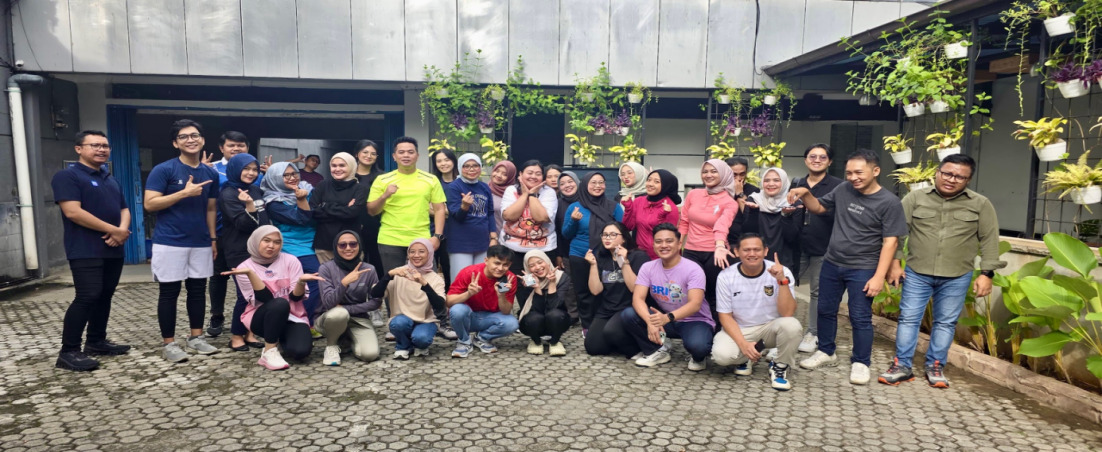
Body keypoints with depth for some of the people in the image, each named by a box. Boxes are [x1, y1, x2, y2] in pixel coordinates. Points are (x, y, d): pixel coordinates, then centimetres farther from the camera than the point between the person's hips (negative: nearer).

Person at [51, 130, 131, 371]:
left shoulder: (111, 179, 18)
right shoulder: (67, 176, -6)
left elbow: (124, 209, 18)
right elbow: (73, 211, -17)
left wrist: (123, 229, -6)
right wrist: (112, 230, -16)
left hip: (113, 250, 8)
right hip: (85, 251, -8)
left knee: (104, 296, 11)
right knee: (87, 297, -13)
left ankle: (96, 341, 22)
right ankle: (68, 352, -6)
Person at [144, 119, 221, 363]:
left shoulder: (211, 174, 9)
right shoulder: (163, 170, -7)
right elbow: (149, 204, -13)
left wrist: (213, 237, 12)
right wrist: (185, 192, -19)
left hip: (201, 243, 5)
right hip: (170, 242, -5)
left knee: (198, 289, 10)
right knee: (169, 292, 3)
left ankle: (196, 337, 22)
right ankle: (169, 343, 12)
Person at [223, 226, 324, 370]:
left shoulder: (290, 260, -3)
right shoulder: (245, 267, -5)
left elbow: (296, 297, -8)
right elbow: (265, 298, -17)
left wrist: (301, 281, -30)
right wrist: (250, 273, -28)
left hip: (293, 316, 2)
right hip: (261, 318, -1)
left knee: (300, 351, -26)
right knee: (279, 304, -36)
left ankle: (281, 339, 10)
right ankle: (269, 351, -19)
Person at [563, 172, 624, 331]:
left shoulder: (614, 206, 2)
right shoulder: (574, 207, 4)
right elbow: (566, 235, 5)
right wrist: (573, 221, -13)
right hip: (580, 258, 1)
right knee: (584, 293, 6)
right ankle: (588, 327, 22)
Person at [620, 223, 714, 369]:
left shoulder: (693, 269, -18)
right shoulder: (648, 267, -6)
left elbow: (695, 304, -29)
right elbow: (638, 298, -16)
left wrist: (668, 317, -47)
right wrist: (650, 321, -37)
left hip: (694, 321, -4)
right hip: (662, 318, 4)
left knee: (697, 345, -37)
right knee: (627, 315, -19)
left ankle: (698, 357, 3)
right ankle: (658, 351, 1)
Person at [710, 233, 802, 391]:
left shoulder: (781, 272, -14)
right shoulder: (726, 276, -12)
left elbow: (787, 313, -22)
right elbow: (725, 316, -7)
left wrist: (782, 281, -33)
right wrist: (743, 344, -20)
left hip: (771, 327, 0)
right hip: (738, 330, 0)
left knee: (792, 325, -32)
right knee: (721, 355, -30)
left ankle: (779, 368, -3)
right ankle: (746, 358, 8)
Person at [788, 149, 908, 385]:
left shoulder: (889, 202, -13)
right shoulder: (843, 190, 0)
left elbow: (890, 242, -13)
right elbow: (818, 208, 15)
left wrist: (879, 276, -18)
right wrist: (805, 194, -7)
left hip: (862, 269, -5)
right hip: (831, 263, 5)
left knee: (860, 318, 3)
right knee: (825, 310, 15)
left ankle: (860, 363, 20)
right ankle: (826, 351, 33)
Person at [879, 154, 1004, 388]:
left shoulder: (981, 204, 0)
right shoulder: (915, 198, -1)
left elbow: (989, 240, 1)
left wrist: (986, 273, -4)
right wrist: (894, 263, -4)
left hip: (957, 277, 0)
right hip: (917, 273, 0)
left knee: (946, 323, 9)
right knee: (908, 318, 2)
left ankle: (935, 367, 21)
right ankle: (901, 366, 10)